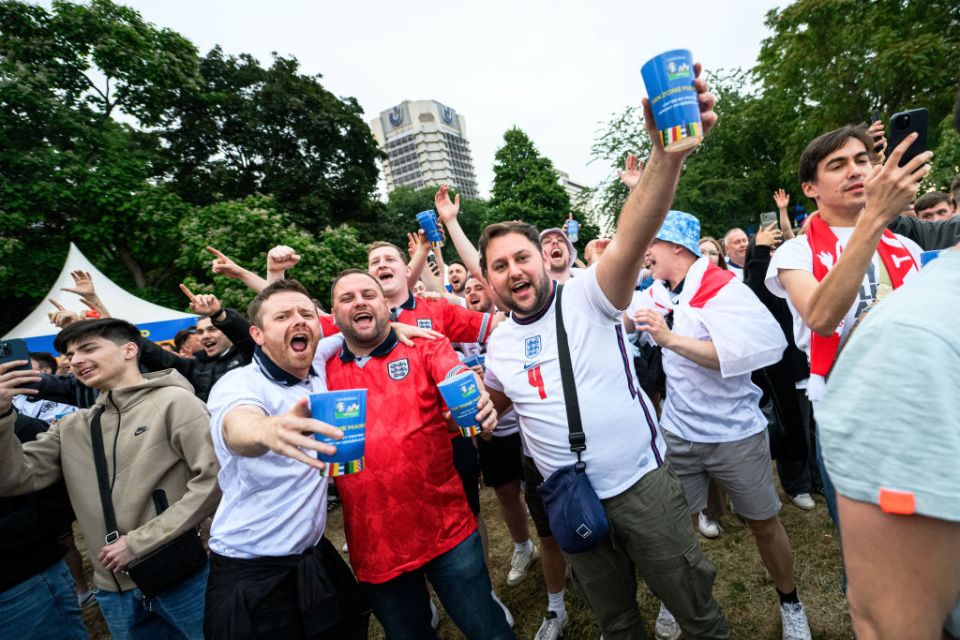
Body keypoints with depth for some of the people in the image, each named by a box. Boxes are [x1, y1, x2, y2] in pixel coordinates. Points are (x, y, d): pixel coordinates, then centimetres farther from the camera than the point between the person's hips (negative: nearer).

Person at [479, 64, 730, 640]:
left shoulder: (588, 298, -13)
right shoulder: (499, 344, 1)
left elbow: (632, 239, -33)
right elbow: (498, 399, 20)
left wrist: (667, 152, -48)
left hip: (643, 482, -4)